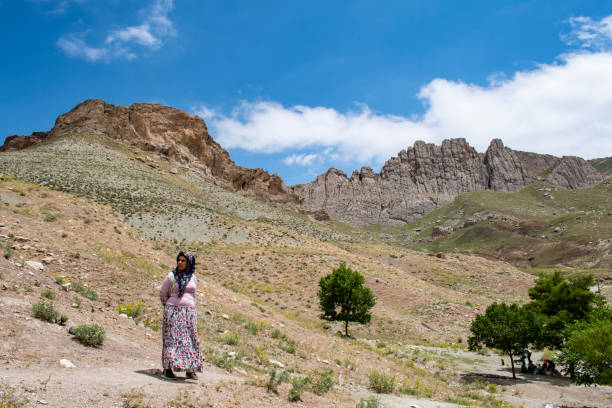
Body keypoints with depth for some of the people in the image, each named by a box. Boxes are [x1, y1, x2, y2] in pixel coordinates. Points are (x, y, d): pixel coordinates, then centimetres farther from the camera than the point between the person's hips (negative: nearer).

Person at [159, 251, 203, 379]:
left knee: (190, 339, 3)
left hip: (189, 311, 3)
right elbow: (162, 293, 7)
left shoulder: (192, 277, 9)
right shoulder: (171, 276, -1)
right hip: (173, 311, -3)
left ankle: (190, 369, 8)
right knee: (172, 338, -5)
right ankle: (167, 368, 1)